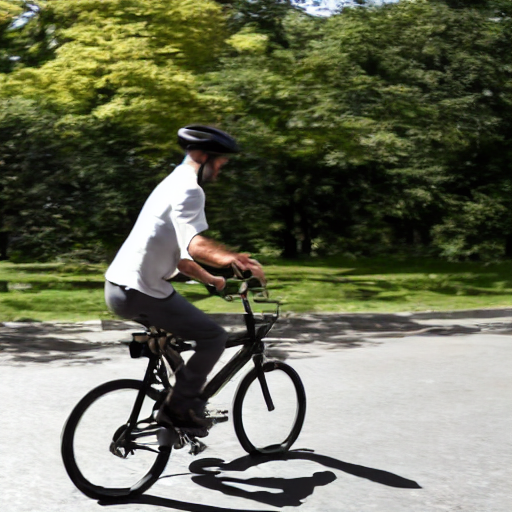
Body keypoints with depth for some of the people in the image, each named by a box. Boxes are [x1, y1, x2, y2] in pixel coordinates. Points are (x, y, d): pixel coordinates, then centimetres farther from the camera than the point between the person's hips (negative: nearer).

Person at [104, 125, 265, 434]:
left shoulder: (173, 184, 21)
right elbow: (196, 244, -30)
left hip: (120, 285, 11)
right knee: (214, 337, -5)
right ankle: (178, 408, -1)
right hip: (139, 292, -11)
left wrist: (210, 279, 28)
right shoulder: (189, 189, -12)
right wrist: (235, 260, -43)